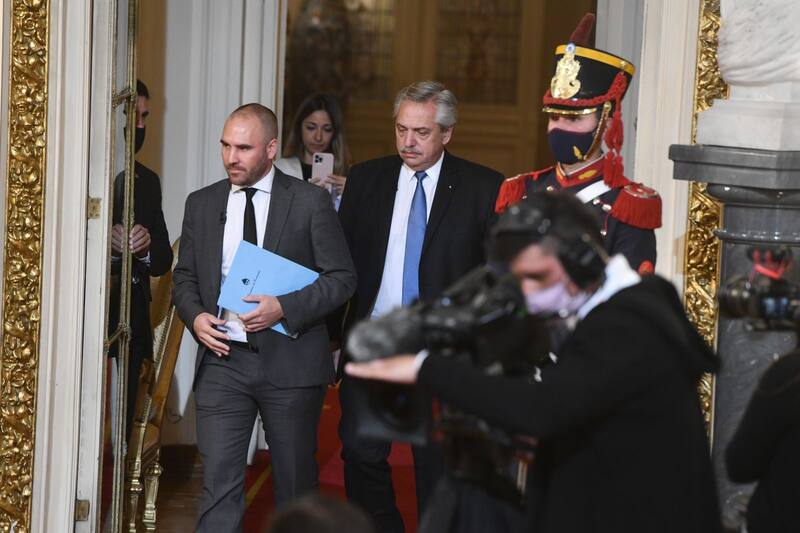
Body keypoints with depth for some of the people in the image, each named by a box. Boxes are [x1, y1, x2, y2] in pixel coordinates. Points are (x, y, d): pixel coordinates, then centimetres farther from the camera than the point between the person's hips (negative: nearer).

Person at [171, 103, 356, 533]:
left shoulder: (310, 202, -2)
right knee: (219, 480, -7)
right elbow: (184, 277, 16)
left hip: (290, 363, -2)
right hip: (222, 360, 2)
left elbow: (342, 278, -3)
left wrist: (285, 308, -17)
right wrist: (195, 316, -5)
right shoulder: (201, 204, 9)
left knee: (295, 481, 10)